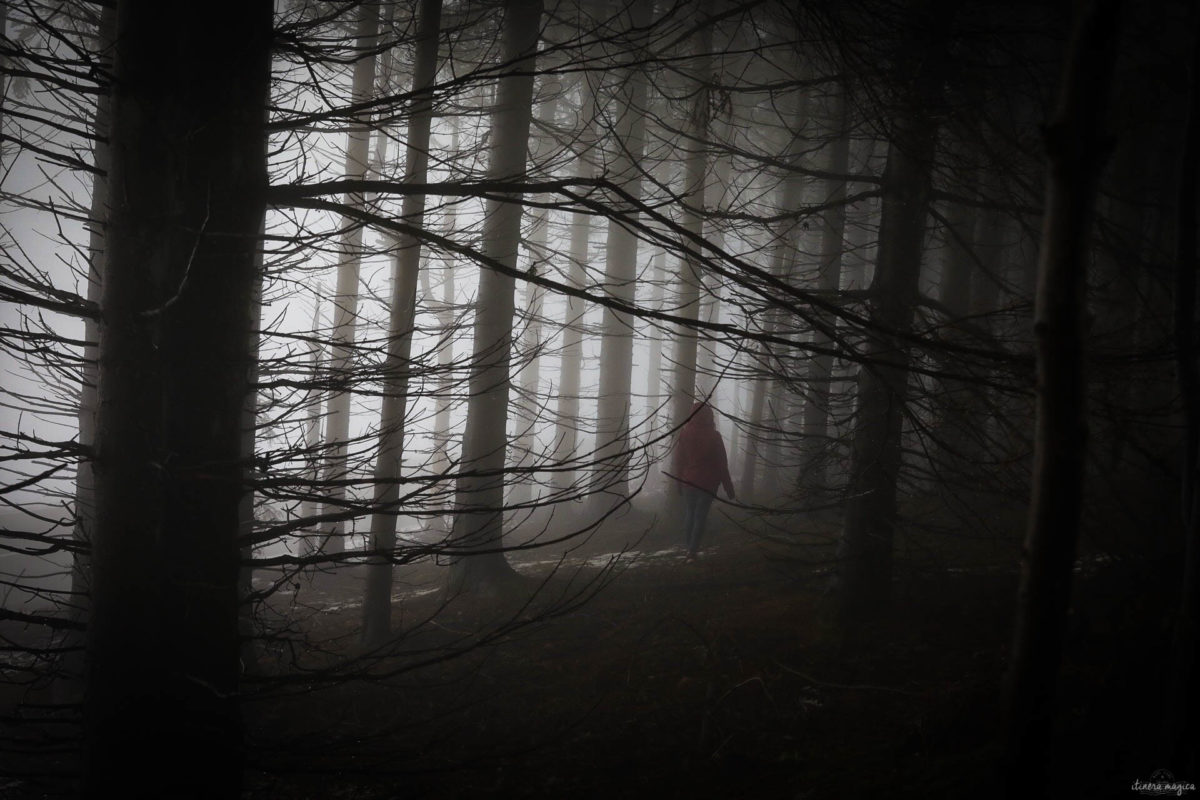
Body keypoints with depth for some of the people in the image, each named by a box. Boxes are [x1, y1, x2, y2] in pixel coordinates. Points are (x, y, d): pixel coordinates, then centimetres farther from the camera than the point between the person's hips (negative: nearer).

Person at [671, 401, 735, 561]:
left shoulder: (685, 434, -7)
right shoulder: (714, 436, -11)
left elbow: (678, 461, 0)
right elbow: (722, 464, -6)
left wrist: (678, 483, 11)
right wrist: (728, 488, 1)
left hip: (688, 481, 2)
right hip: (708, 483, -2)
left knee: (689, 513, 18)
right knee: (701, 515, 4)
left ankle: (689, 546, 24)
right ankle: (692, 551, -1)